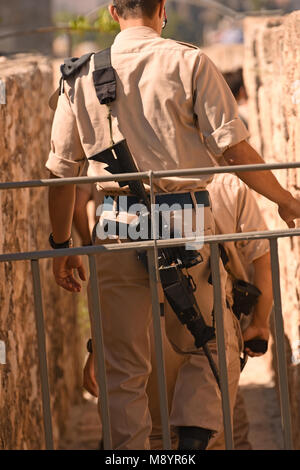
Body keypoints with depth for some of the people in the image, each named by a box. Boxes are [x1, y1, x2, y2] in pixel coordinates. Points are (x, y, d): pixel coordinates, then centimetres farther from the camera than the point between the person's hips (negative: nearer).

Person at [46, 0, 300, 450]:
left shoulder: (82, 76, 8)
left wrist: (61, 244, 20)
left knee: (123, 366, 10)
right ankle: (193, 438, -2)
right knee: (213, 346, 13)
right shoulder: (188, 63, -2)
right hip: (185, 224, -2)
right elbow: (233, 146, -6)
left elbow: (61, 170, 10)